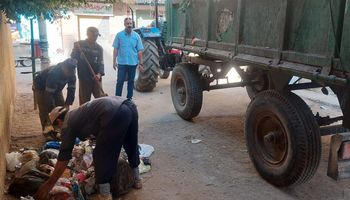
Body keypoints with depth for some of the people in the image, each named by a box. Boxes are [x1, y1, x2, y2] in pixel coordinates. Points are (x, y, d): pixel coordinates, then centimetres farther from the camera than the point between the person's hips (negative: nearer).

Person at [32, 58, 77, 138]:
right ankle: (47, 131, -8)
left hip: (56, 87, 6)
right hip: (41, 86, -6)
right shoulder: (53, 73, -42)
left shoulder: (71, 74, -23)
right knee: (44, 109, -15)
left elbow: (71, 89, -17)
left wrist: (67, 104, -25)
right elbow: (49, 94, -40)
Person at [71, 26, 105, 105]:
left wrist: (99, 74, -23)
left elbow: (101, 63, -5)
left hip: (95, 77, 0)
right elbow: (73, 58, 3)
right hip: (83, 77, 0)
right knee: (84, 100, 8)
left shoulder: (99, 48, 1)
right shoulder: (79, 45, 0)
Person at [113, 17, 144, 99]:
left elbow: (139, 51, 3)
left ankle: (129, 98, 21)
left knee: (131, 81, 10)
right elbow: (115, 49, 2)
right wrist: (114, 61, -3)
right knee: (120, 81, -1)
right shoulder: (119, 35, 0)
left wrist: (141, 63, 0)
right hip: (122, 63, -1)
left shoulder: (136, 36, 2)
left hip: (133, 63, 2)